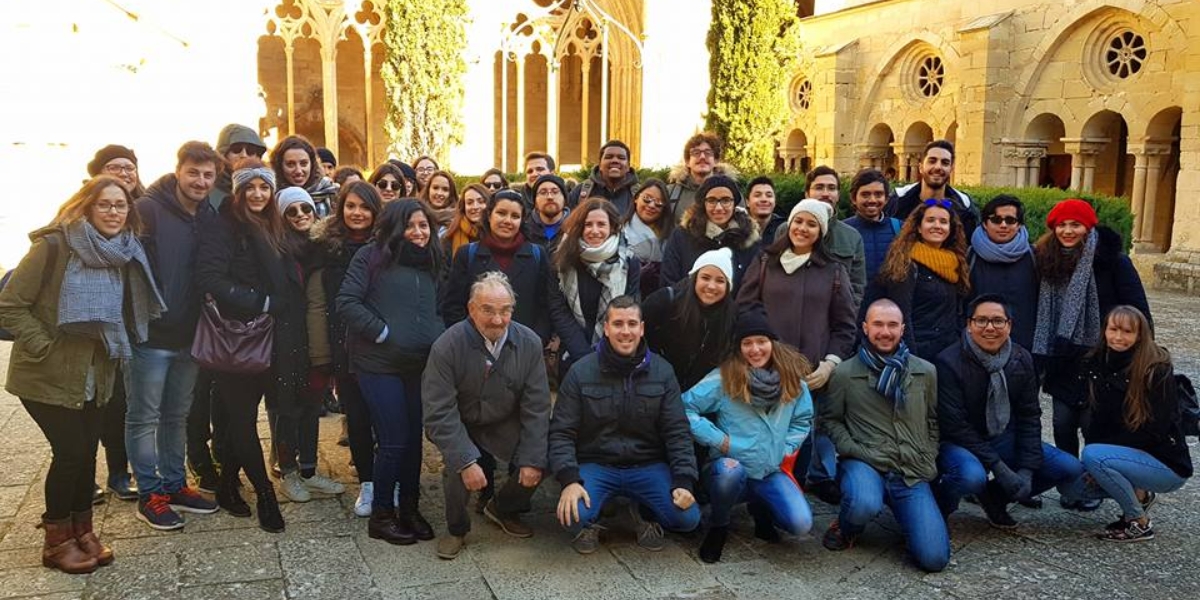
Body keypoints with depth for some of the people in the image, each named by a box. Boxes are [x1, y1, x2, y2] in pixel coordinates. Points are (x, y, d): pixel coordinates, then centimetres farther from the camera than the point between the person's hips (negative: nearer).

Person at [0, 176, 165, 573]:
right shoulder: (54, 246, -16)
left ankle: (81, 531, 26)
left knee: (86, 452, 10)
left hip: (94, 377, 5)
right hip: (49, 376, -5)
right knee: (70, 452, -4)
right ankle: (57, 540, 14)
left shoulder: (124, 253, 2)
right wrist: (44, 348, -19)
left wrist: (113, 353, 7)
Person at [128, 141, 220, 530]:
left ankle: (174, 484, 29)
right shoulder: (148, 210, -13)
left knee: (177, 416, 17)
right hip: (151, 336, -6)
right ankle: (149, 494, 15)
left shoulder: (210, 217, 8)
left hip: (189, 335, 7)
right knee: (145, 417, 5)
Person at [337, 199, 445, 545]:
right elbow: (347, 302, -10)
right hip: (380, 364, -6)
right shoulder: (372, 256, -4)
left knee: (414, 438, 9)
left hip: (422, 364, 6)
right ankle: (381, 515, 13)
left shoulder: (431, 262, 15)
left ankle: (409, 508, 24)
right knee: (394, 442, -5)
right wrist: (382, 332, -13)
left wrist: (438, 338, 4)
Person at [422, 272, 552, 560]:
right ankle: (456, 528, 3)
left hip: (506, 425, 3)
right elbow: (439, 414, -22)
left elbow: (536, 407, -9)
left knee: (542, 458, -17)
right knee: (458, 467, -29)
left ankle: (502, 509, 15)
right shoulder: (446, 347, -23)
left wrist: (533, 460, -15)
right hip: (460, 426, -2)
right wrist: (466, 462, -30)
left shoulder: (529, 343, -15)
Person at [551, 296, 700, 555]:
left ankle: (644, 513, 14)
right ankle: (589, 524, 9)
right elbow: (561, 432, -6)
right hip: (596, 464, -2)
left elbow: (677, 431, -1)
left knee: (688, 517, -20)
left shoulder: (661, 371, 1)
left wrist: (684, 481, -14)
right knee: (574, 514, -30)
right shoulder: (581, 372, -4)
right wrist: (569, 480, -21)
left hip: (648, 465, 2)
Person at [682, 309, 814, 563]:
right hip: (731, 465, -3)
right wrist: (719, 440, -15)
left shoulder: (792, 379, 1)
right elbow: (685, 408, -13)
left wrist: (785, 450, 0)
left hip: (771, 471, 3)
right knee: (730, 472, -40)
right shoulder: (723, 379, -11)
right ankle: (718, 526, -6)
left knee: (801, 524, -18)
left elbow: (803, 420, 13)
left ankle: (759, 506, 18)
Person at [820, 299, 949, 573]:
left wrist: (929, 462, 7)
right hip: (865, 464, -2)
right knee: (864, 505, -38)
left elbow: (934, 421, 18)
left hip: (913, 472, 2)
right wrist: (853, 451, -7)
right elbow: (830, 419, 7)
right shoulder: (845, 373, -1)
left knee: (934, 558, -13)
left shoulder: (926, 372, 9)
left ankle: (906, 515, 22)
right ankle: (846, 529, 1)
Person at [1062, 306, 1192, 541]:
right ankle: (1139, 495, 14)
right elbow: (1095, 420, 2)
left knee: (1093, 456, -28)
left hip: (1168, 464, -7)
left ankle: (1140, 524, -9)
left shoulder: (1158, 370, -18)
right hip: (1131, 456, 7)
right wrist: (1098, 468, -12)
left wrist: (1097, 463, -20)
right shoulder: (1097, 365, -1)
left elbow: (1153, 431, -20)